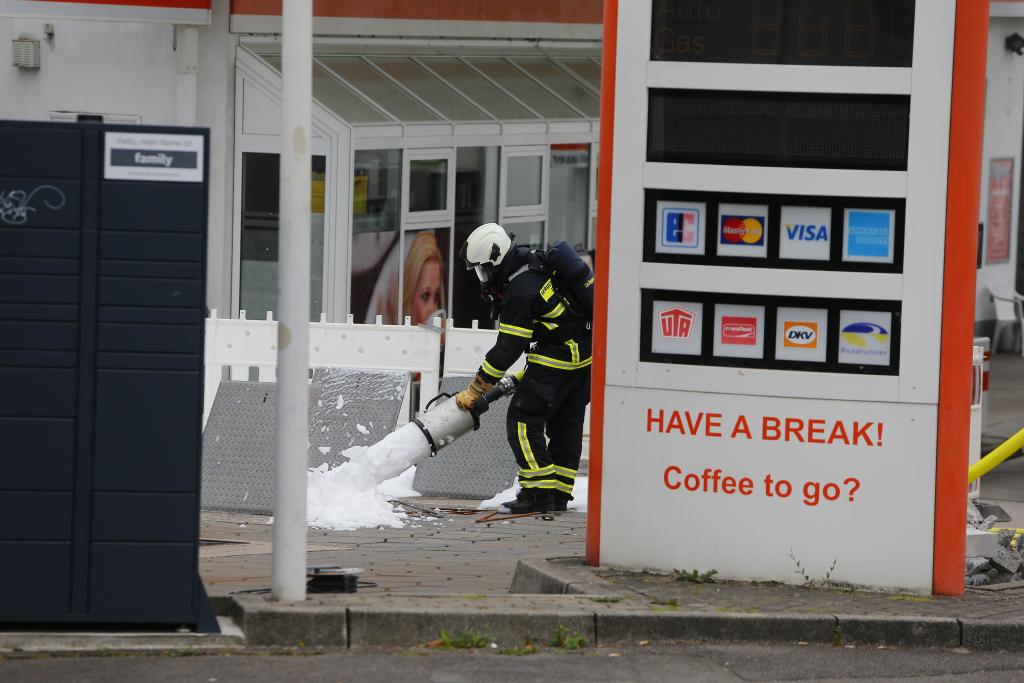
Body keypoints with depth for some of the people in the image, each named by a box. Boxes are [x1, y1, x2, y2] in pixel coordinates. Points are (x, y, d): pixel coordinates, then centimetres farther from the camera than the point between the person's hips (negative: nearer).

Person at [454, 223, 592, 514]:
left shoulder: (520, 291, -21)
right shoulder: (532, 264, 8)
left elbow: (506, 351, -19)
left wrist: (473, 391, -14)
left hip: (559, 357, -10)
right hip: (585, 352, 10)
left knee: (523, 418, -8)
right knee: (565, 423, 13)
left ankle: (538, 493, -12)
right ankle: (558, 494, 17)